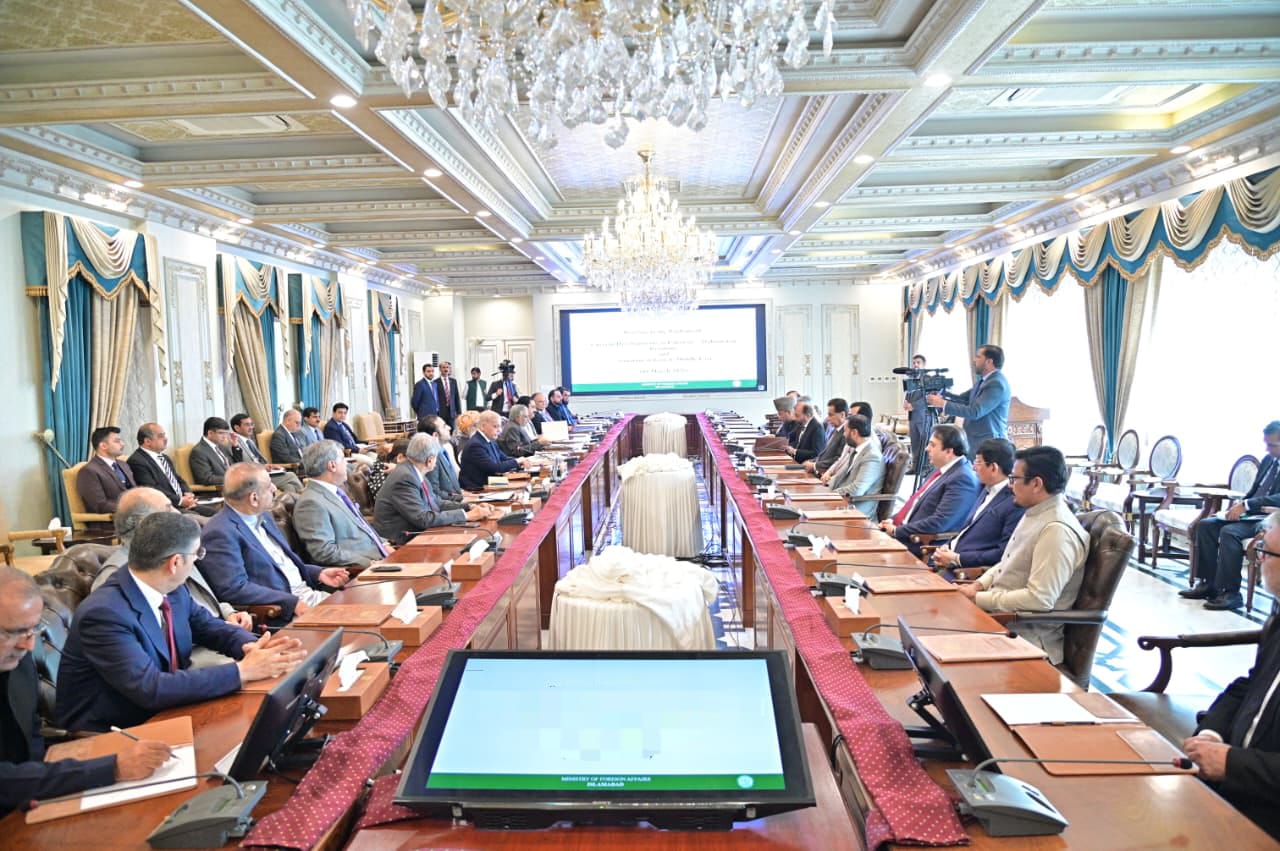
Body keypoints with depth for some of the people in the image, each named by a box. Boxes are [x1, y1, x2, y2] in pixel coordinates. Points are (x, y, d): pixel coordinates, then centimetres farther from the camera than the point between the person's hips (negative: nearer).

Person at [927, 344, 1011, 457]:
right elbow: (963, 398, 15)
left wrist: (943, 404, -20)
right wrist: (940, 393, 1)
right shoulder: (983, 380, 13)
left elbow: (975, 412, -24)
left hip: (989, 444, -10)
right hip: (977, 441, 10)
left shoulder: (997, 384, -19)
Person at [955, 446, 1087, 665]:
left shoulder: (1057, 531, -21)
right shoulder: (1034, 514, 8)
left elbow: (1039, 599, -26)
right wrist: (979, 585, 2)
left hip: (1026, 635, -9)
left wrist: (978, 598, -19)